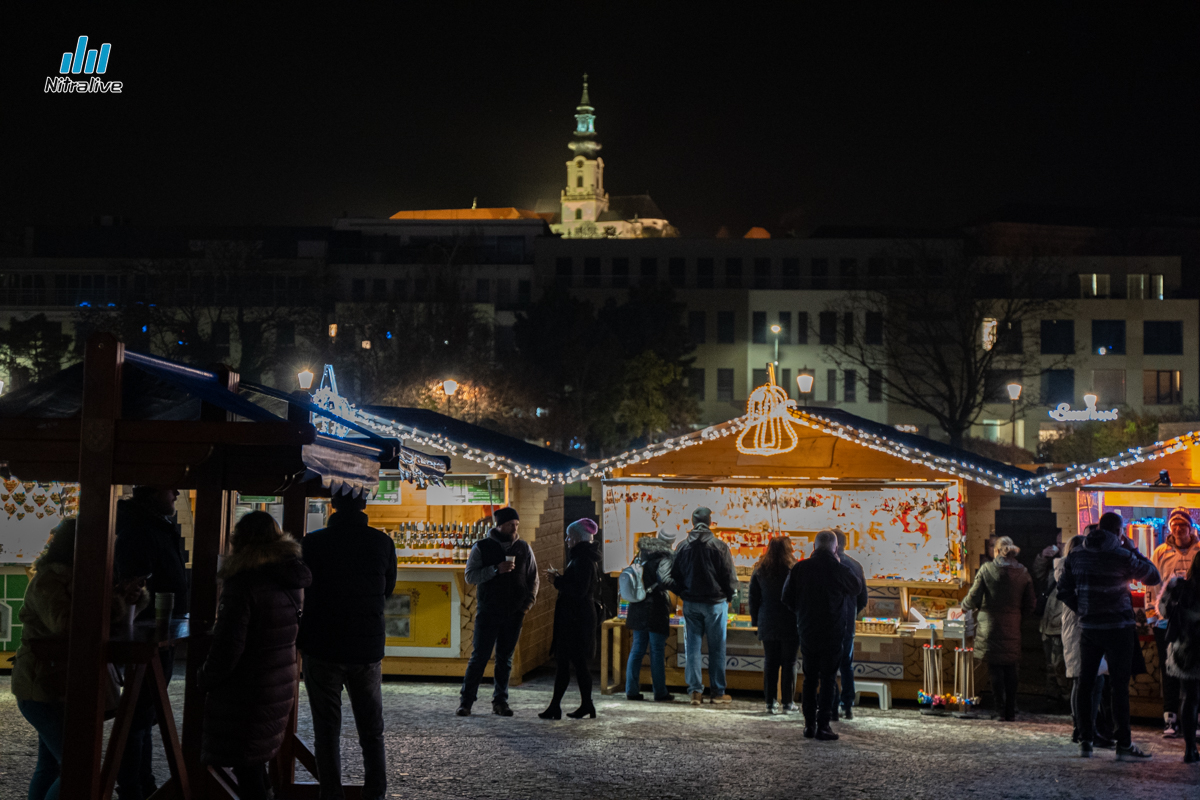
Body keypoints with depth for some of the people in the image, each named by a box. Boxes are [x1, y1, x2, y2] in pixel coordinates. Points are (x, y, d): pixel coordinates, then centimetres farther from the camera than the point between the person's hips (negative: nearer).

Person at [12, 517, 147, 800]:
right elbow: (65, 622, -35)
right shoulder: (48, 582, -16)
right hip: (47, 692, -10)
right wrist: (117, 602, -30)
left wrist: (133, 596, -9)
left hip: (62, 689, 10)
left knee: (50, 766, 17)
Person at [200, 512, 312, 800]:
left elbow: (228, 646, -20)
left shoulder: (244, 583, -20)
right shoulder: (291, 583, 5)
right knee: (256, 762, 21)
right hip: (281, 687, 8)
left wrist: (206, 678, -5)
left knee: (245, 770, 1)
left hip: (245, 696, -8)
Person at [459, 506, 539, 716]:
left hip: (514, 613, 3)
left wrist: (528, 603, 4)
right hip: (488, 612, -3)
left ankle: (500, 702, 15)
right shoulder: (482, 547, 0)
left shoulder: (524, 548, 9)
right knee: (479, 657, -4)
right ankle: (466, 701, 4)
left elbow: (533, 578, 15)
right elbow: (470, 576, -6)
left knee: (505, 659, 7)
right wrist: (496, 570, -18)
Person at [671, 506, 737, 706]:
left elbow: (675, 577, 7)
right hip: (715, 603, -3)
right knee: (716, 648, 4)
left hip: (690, 604, 3)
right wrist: (729, 595, 10)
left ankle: (695, 691, 6)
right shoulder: (719, 546, -10)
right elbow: (730, 577, -7)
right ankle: (717, 692, 8)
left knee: (692, 646, 7)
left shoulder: (684, 547, 1)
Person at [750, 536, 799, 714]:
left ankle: (770, 702, 8)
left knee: (770, 662, 8)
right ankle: (788, 702, 7)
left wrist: (756, 620, 13)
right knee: (789, 662, 4)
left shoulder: (759, 570, 3)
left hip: (768, 624, 3)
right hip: (790, 624, -3)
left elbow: (753, 598, 7)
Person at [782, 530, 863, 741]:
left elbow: (787, 598, 3)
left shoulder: (800, 568, -2)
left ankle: (809, 725, 12)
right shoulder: (839, 569, -12)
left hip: (806, 631, 3)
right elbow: (857, 587, 8)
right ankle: (823, 726, -1)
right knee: (828, 679, 2)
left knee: (810, 679, 11)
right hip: (833, 632, -3)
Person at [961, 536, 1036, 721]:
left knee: (995, 670, 2)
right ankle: (1010, 712, 14)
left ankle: (1000, 710, 1)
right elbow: (1030, 605, 5)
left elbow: (973, 598, -6)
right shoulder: (1023, 572, 3)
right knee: (1010, 670, 11)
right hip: (1012, 627, 3)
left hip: (990, 626, -3)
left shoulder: (986, 569, -7)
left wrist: (964, 606, 15)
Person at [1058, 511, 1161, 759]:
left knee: (1086, 684, 8)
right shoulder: (1122, 556, -10)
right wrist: (1133, 549, 5)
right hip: (1118, 628, -4)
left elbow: (1064, 592, 5)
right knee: (1120, 685, -1)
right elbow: (1153, 576, 1)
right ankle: (1124, 744, 1)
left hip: (1088, 627, 4)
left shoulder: (1075, 555, 3)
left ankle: (1085, 741, 11)